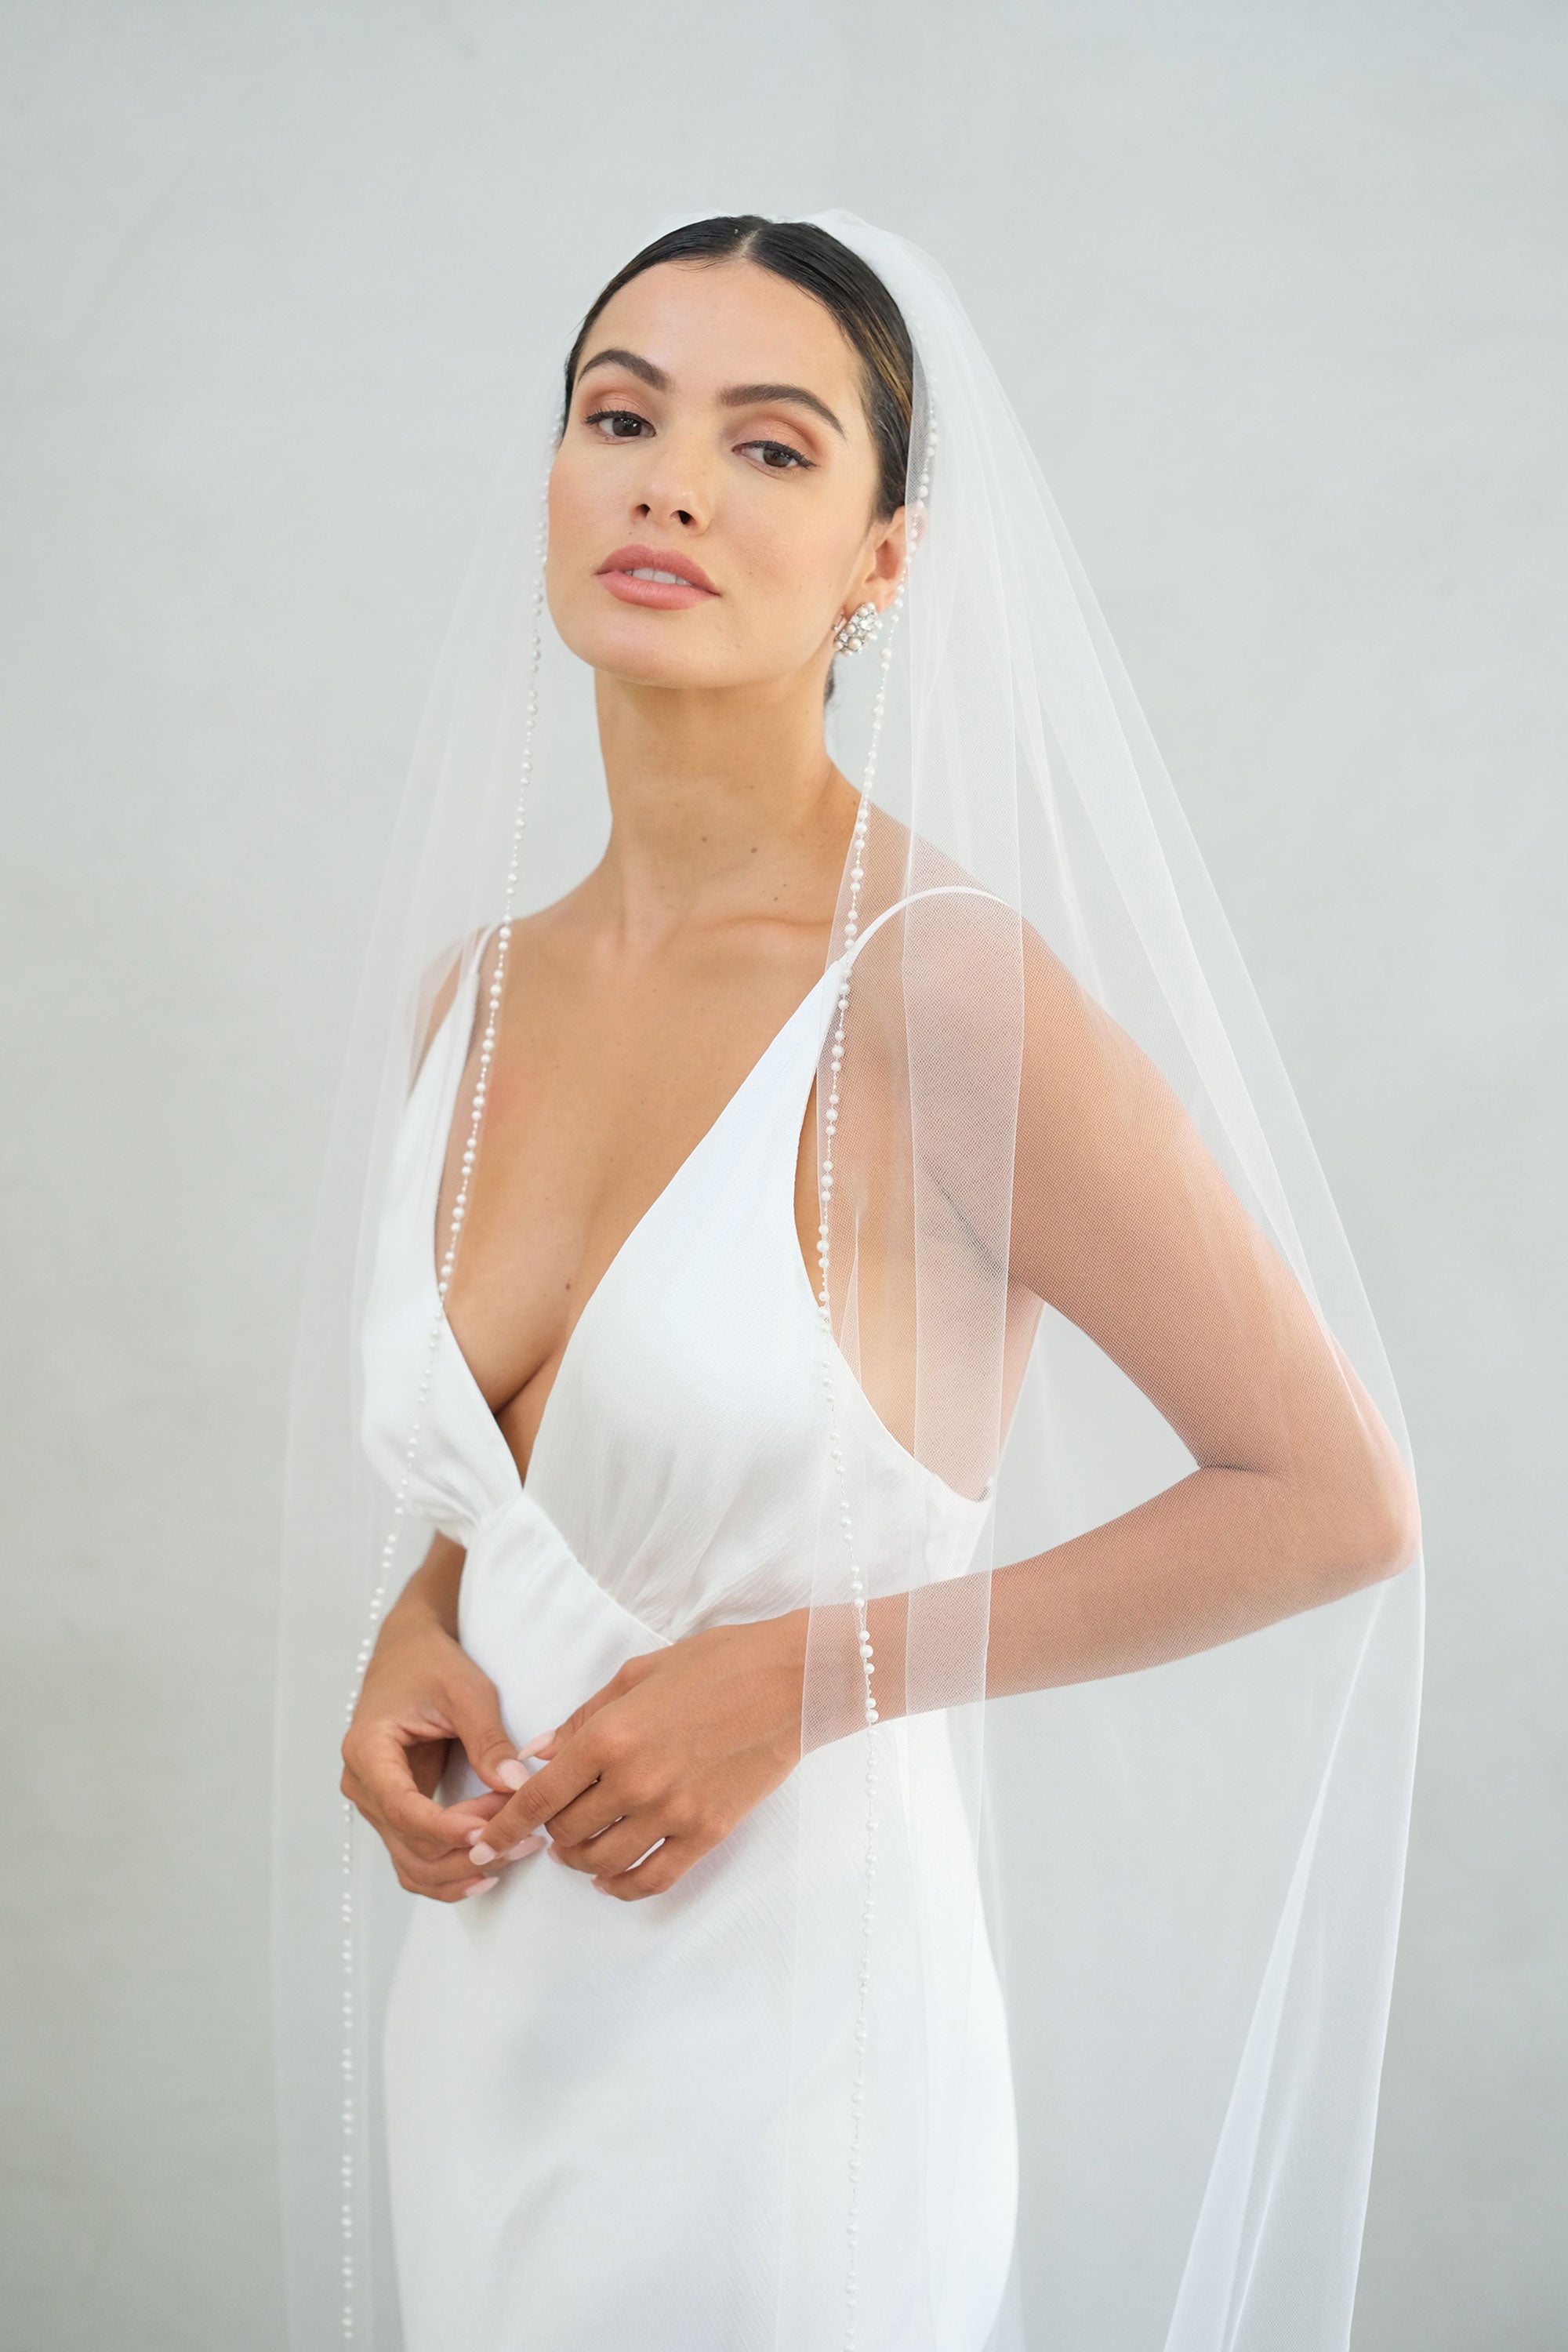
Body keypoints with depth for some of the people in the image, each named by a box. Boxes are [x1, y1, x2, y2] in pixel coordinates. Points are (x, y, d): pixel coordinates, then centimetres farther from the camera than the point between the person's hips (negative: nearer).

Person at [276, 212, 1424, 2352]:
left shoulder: (943, 986, -18)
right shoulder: (474, 990, 2)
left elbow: (1337, 1499, -14)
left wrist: (815, 1673, -16)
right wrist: (412, 1642, -3)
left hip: (777, 2062, -6)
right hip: (481, 2006, 6)